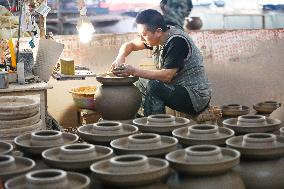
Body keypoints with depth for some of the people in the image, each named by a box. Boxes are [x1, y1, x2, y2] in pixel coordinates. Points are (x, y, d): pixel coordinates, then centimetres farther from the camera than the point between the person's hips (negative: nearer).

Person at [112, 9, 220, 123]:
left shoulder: (177, 42, -23)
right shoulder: (160, 37, 1)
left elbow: (167, 76, -29)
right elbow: (130, 45, 14)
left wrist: (134, 71, -28)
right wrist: (120, 58, -8)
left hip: (196, 96, -9)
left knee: (153, 86, -27)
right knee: (141, 83, 6)